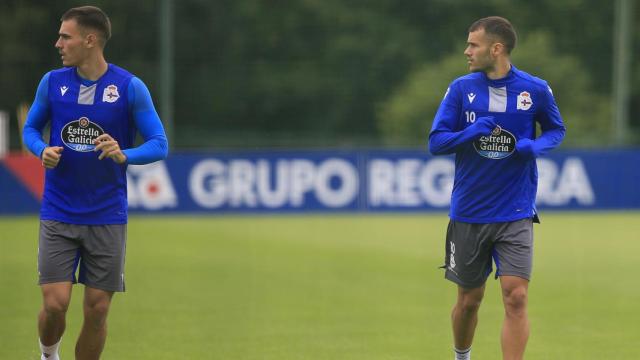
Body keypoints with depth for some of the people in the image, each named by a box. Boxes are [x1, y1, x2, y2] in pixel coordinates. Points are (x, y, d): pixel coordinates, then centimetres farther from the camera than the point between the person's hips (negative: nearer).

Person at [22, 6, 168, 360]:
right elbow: (30, 128, 14)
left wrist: (123, 155, -24)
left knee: (97, 309, 1)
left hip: (107, 217, -1)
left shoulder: (131, 88, -6)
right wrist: (43, 151, -9)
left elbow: (159, 144, -4)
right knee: (55, 303, -8)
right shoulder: (52, 82, 1)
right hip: (58, 214, 1)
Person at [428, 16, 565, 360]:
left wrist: (536, 145, -10)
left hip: (515, 213, -1)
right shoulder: (461, 89, -2)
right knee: (469, 300, 12)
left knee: (515, 298, -14)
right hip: (468, 213, 1)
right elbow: (436, 142, -3)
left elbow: (556, 128, 13)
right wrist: (471, 132, -22)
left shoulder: (536, 90, -4)